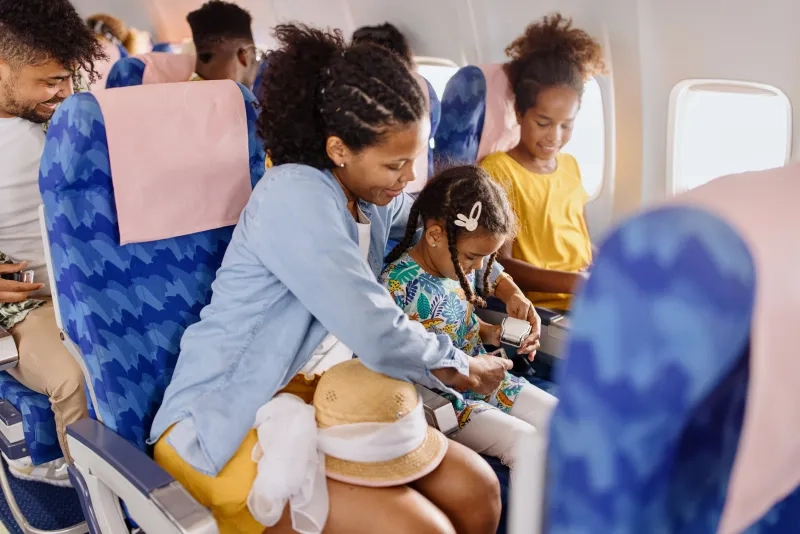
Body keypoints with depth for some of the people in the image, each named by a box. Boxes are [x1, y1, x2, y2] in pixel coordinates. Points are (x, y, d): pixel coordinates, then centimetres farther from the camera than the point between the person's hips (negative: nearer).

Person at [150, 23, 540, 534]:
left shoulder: (372, 196, 5)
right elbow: (379, 336, -26)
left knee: (477, 491, -4)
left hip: (319, 396, 8)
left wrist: (498, 281, 10)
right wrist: (467, 369, -8)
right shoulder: (297, 196, -21)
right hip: (226, 421, -8)